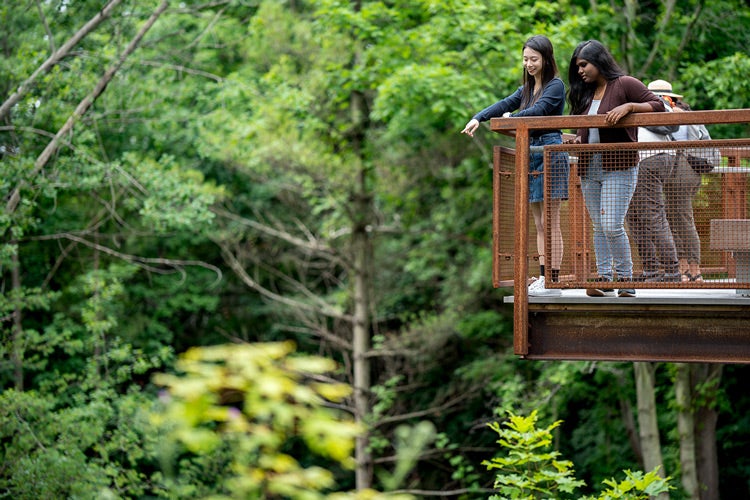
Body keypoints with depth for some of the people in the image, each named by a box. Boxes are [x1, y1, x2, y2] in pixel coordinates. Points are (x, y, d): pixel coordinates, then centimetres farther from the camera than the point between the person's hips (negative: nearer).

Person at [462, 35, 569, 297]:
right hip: (530, 153, 8)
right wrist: (477, 118, -9)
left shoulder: (556, 86, -5)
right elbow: (504, 105, 8)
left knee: (550, 223, -9)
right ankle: (543, 278, 9)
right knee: (539, 224, 7)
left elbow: (538, 110, -18)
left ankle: (553, 281, -9)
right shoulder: (527, 89, 19)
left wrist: (511, 118, -5)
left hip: (550, 154, -8)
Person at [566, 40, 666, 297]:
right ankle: (603, 278, 9)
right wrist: (577, 140, 4)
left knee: (612, 226, -14)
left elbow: (658, 106, -9)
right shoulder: (585, 94, 16)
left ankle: (626, 278, -3)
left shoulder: (625, 84, -4)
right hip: (589, 170, 7)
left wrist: (629, 106, -23)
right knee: (599, 228, 7)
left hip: (618, 169, -7)